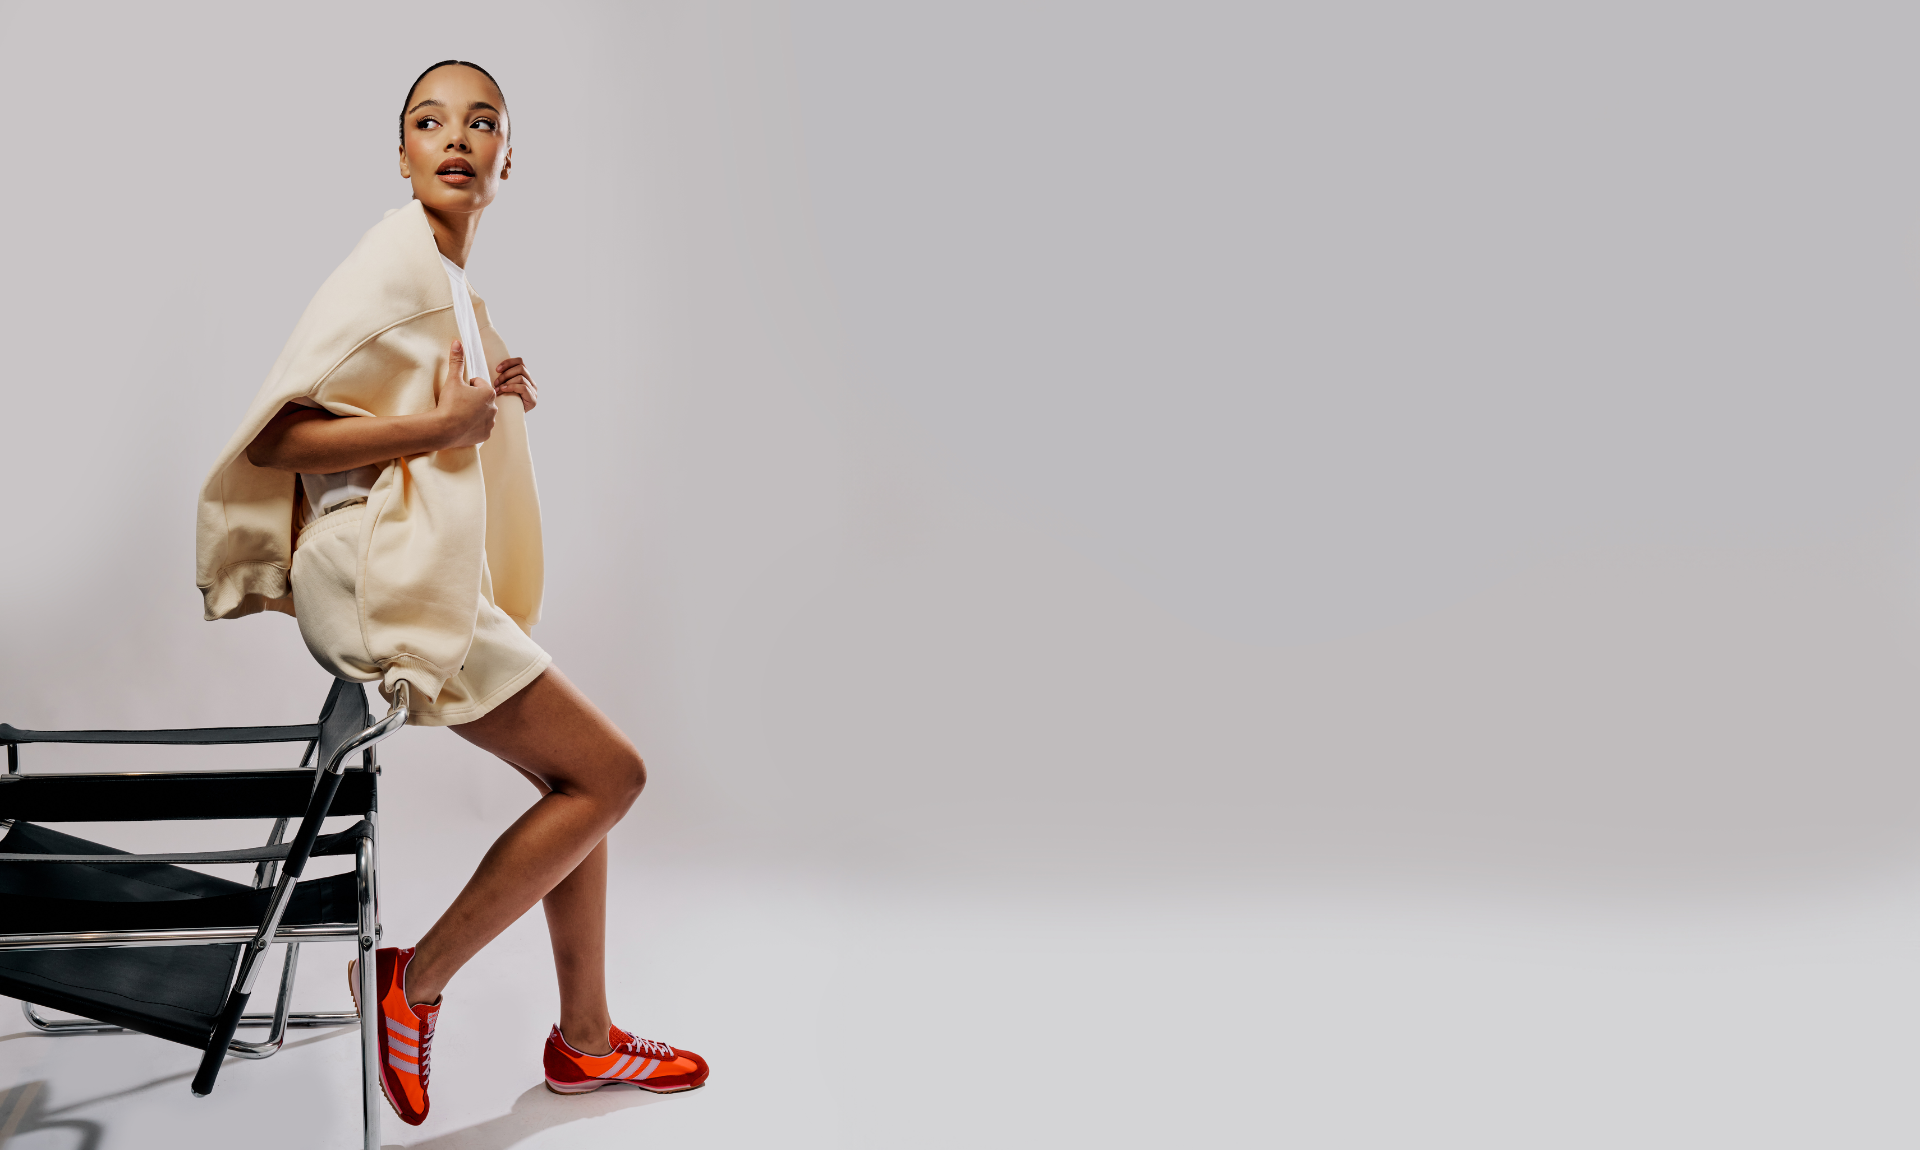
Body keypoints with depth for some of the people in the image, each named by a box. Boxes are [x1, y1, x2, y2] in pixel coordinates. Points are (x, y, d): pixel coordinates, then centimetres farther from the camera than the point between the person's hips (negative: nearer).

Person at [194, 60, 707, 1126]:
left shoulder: (450, 279, 16)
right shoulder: (396, 259, -13)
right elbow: (272, 436, -18)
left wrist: (490, 401, 10)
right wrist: (439, 425, -22)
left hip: (432, 576, 9)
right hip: (385, 583, -9)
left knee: (576, 781, 12)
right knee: (611, 771, -6)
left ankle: (583, 1038, 21)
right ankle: (414, 982, 0)